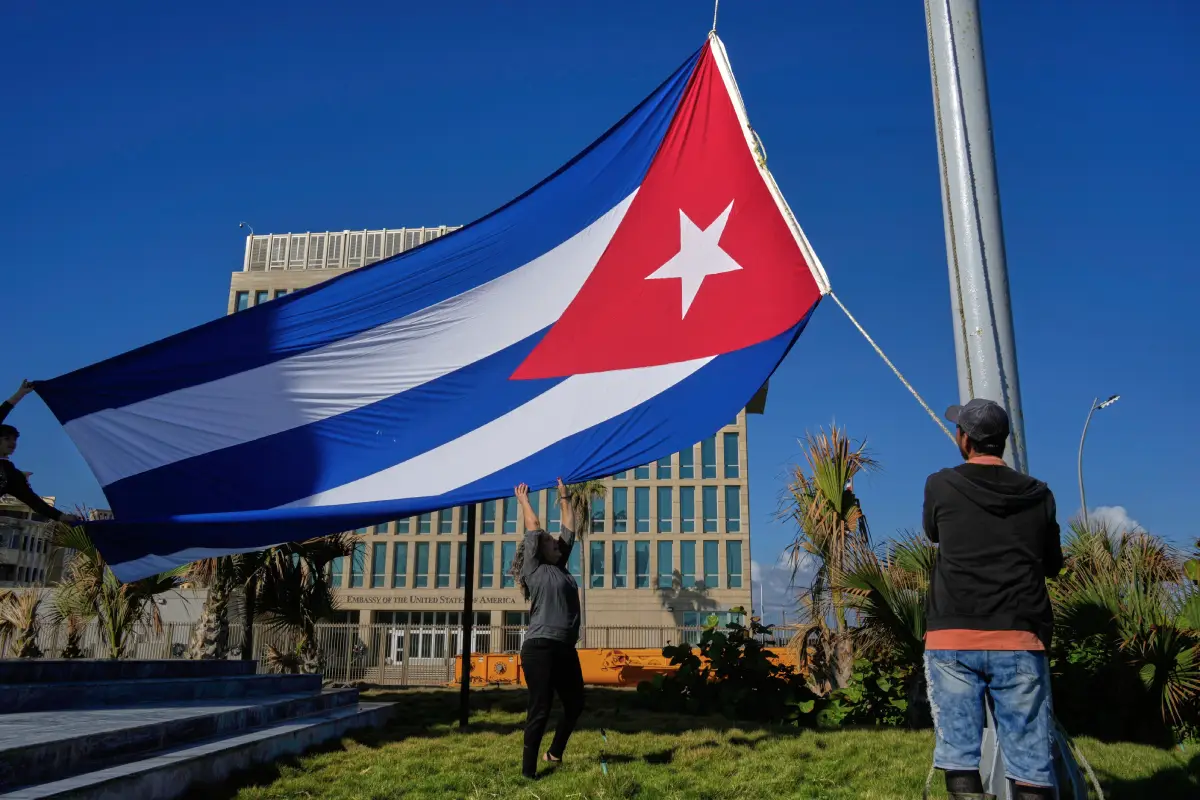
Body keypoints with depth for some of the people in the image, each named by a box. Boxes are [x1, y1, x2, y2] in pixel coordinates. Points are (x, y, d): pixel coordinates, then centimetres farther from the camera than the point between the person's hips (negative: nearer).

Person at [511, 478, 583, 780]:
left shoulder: (561, 569, 16)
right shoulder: (534, 570, -1)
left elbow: (569, 530, 21)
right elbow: (534, 528, -2)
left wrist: (564, 498, 25)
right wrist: (524, 501, 9)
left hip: (566, 649, 8)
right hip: (540, 648, -7)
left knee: (575, 704, 13)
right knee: (540, 710, -4)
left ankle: (554, 753, 31)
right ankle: (528, 770, 4)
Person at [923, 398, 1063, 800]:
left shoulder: (940, 486, 2)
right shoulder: (1038, 494, 8)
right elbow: (1053, 564, 20)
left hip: (953, 638, -1)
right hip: (1020, 640, 2)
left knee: (960, 758, 2)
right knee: (1029, 764, 5)